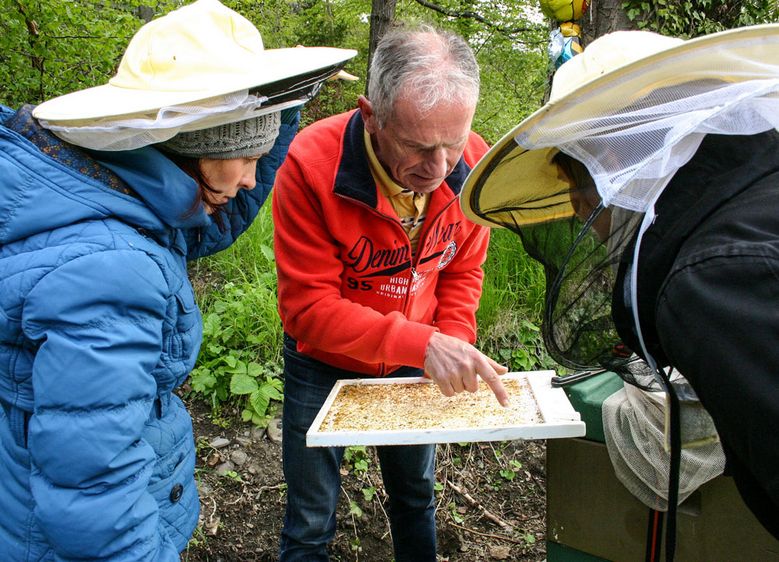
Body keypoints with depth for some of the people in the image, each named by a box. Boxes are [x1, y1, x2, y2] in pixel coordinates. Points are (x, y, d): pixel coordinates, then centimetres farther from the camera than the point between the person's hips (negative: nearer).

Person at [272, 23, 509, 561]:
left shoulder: (472, 163, -19)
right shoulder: (311, 165, -30)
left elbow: (463, 271, -2)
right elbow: (308, 306, -28)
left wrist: (454, 349, -18)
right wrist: (421, 344, -38)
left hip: (414, 366, 3)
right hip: (324, 366, -3)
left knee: (416, 498, 23)